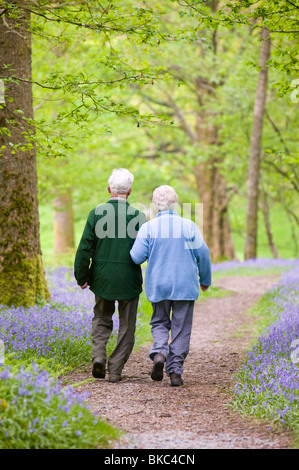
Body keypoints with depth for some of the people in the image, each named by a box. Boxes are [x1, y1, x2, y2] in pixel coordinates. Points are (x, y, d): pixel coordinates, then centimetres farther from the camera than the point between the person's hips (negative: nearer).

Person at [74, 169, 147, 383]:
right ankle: (115, 370, 8)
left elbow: (85, 248, -5)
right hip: (129, 280, -2)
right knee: (126, 326, 10)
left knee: (102, 318, 20)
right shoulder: (138, 216, -10)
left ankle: (99, 355, -2)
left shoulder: (96, 213, -6)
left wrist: (82, 277, 5)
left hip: (102, 278, 2)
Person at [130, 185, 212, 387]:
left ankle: (159, 352, -11)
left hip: (158, 285, 0)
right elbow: (203, 254, -1)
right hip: (185, 285, 0)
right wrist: (205, 279, 14)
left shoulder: (148, 227, -6)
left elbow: (137, 257, -8)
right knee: (181, 328, 7)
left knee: (159, 322, 17)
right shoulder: (188, 226, -4)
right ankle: (175, 372, 5)